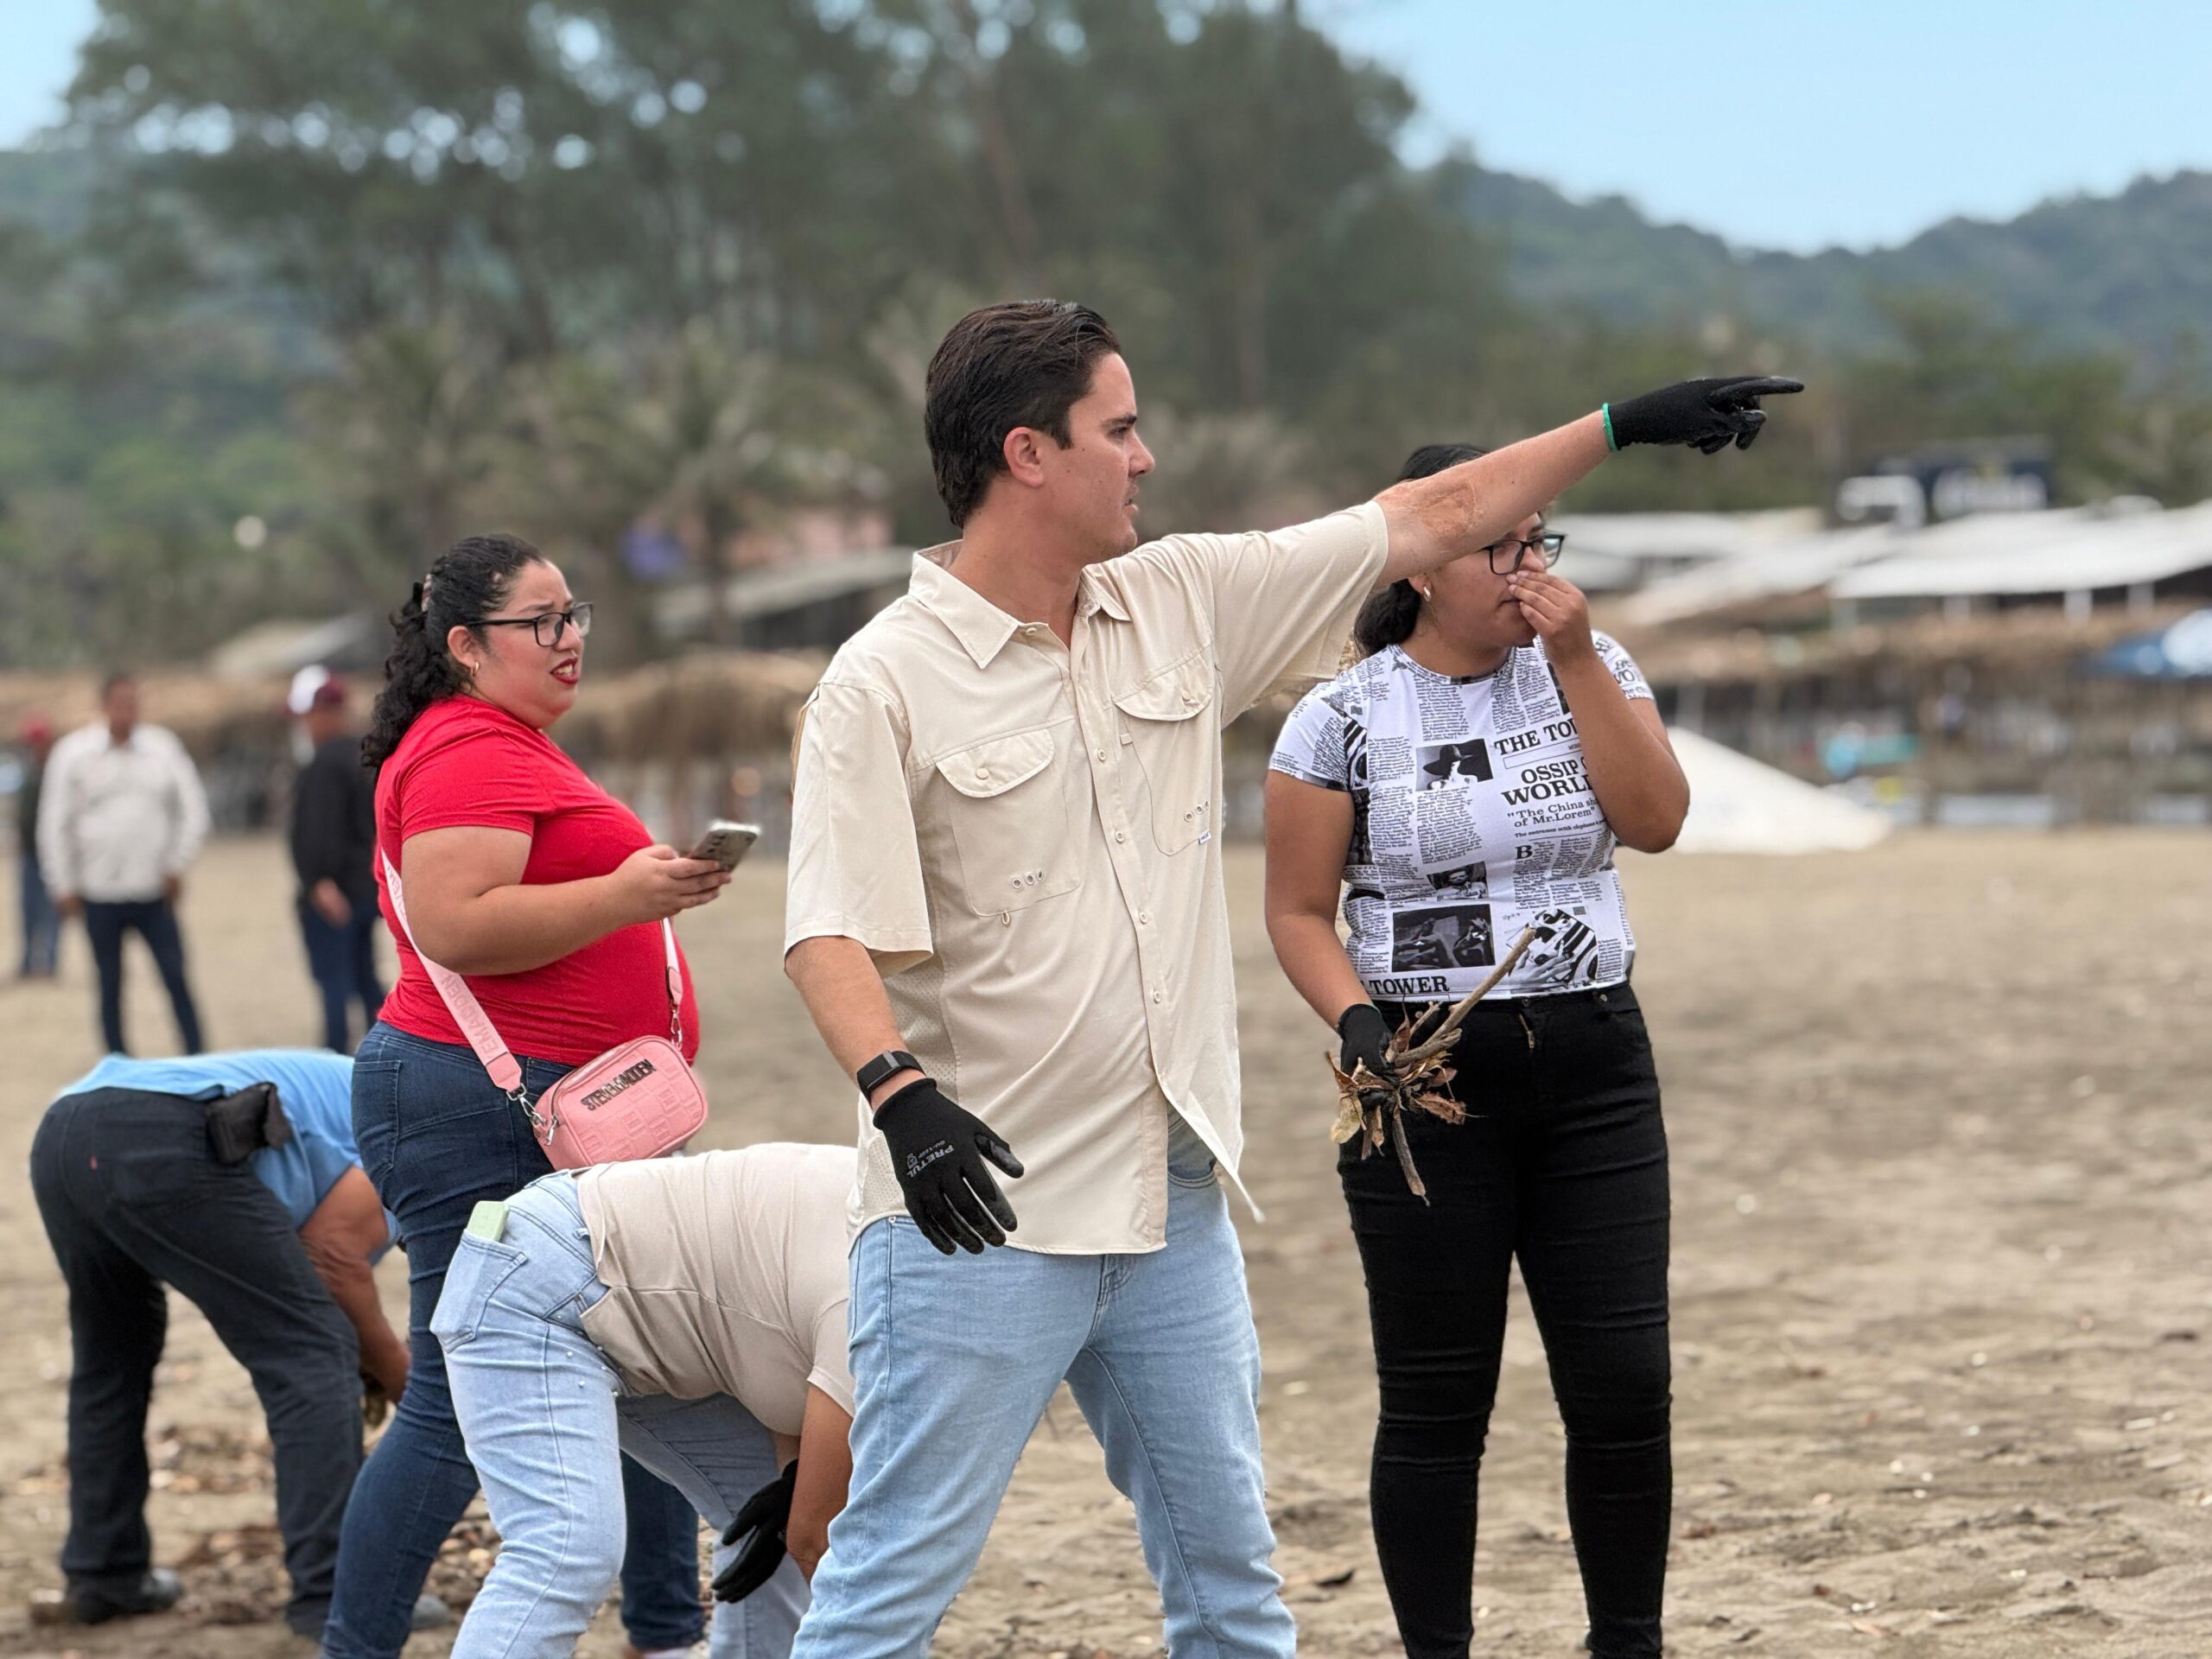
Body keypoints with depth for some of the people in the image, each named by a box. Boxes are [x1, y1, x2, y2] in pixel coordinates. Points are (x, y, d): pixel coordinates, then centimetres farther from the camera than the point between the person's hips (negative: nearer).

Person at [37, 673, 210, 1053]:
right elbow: (55, 824, 2)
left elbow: (193, 809, 8)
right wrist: (63, 885, 0)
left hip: (154, 893, 1)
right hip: (100, 894, -1)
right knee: (110, 986, 6)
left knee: (176, 978, -3)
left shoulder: (164, 747, 3)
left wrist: (177, 865, 0)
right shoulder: (73, 752, -1)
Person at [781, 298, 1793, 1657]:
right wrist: (897, 1087, -35)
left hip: (1174, 1201, 6)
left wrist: (1625, 424, 17)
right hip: (975, 1211, -6)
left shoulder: (1184, 603, 8)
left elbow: (1422, 523, 15)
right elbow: (832, 933, -18)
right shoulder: (884, 685, -10)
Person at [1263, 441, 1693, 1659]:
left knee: (1624, 1384, 0)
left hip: (1594, 1067, 3)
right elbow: (1299, 912, -2)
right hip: (1431, 1077, -3)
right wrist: (1356, 1022, -19)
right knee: (1436, 1403, 2)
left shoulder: (1590, 669, 8)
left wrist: (1576, 658, -10)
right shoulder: (1341, 720, -3)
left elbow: (1655, 819, -6)